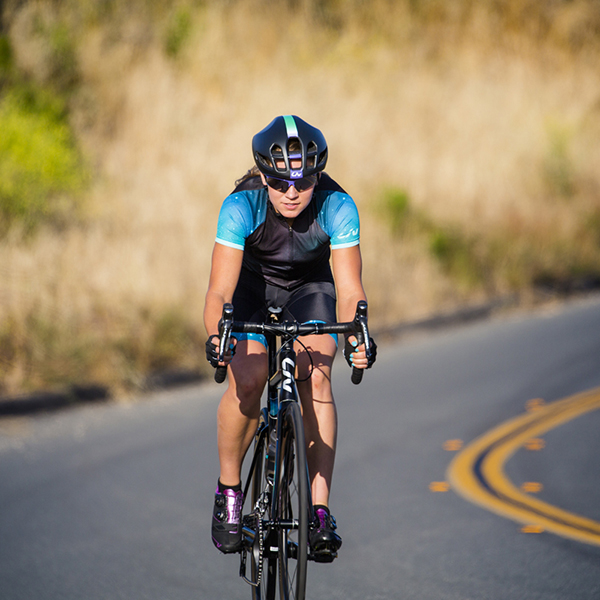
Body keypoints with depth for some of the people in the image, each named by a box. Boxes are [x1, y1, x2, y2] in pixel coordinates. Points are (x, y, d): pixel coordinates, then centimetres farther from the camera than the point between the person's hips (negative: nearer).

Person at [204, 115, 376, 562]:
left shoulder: (337, 206, -30)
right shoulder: (242, 205, -32)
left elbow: (350, 290, -33)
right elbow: (220, 290, -38)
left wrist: (358, 337, -52)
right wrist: (215, 336, -56)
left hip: (309, 289, 1)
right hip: (253, 287, -1)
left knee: (316, 376, -23)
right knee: (247, 380, -23)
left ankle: (320, 512, -21)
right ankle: (229, 491, 1)